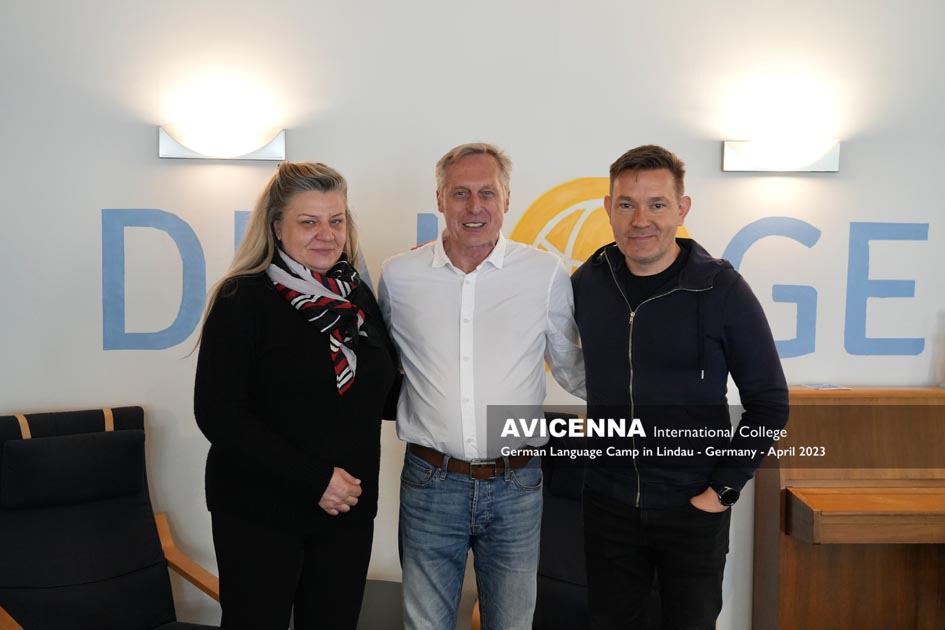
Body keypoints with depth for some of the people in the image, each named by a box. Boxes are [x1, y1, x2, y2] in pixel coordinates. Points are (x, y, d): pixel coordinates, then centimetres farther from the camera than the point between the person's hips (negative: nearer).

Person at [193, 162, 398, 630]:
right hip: (260, 513, -5)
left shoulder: (360, 297, 6)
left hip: (349, 512, 5)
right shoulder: (244, 298, -10)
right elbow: (217, 414, -15)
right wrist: (313, 479, -18)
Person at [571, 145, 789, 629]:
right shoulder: (587, 284, -3)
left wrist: (724, 488, -10)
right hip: (608, 502, 3)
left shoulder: (721, 289, -12)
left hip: (693, 507, -2)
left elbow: (768, 403, -7)